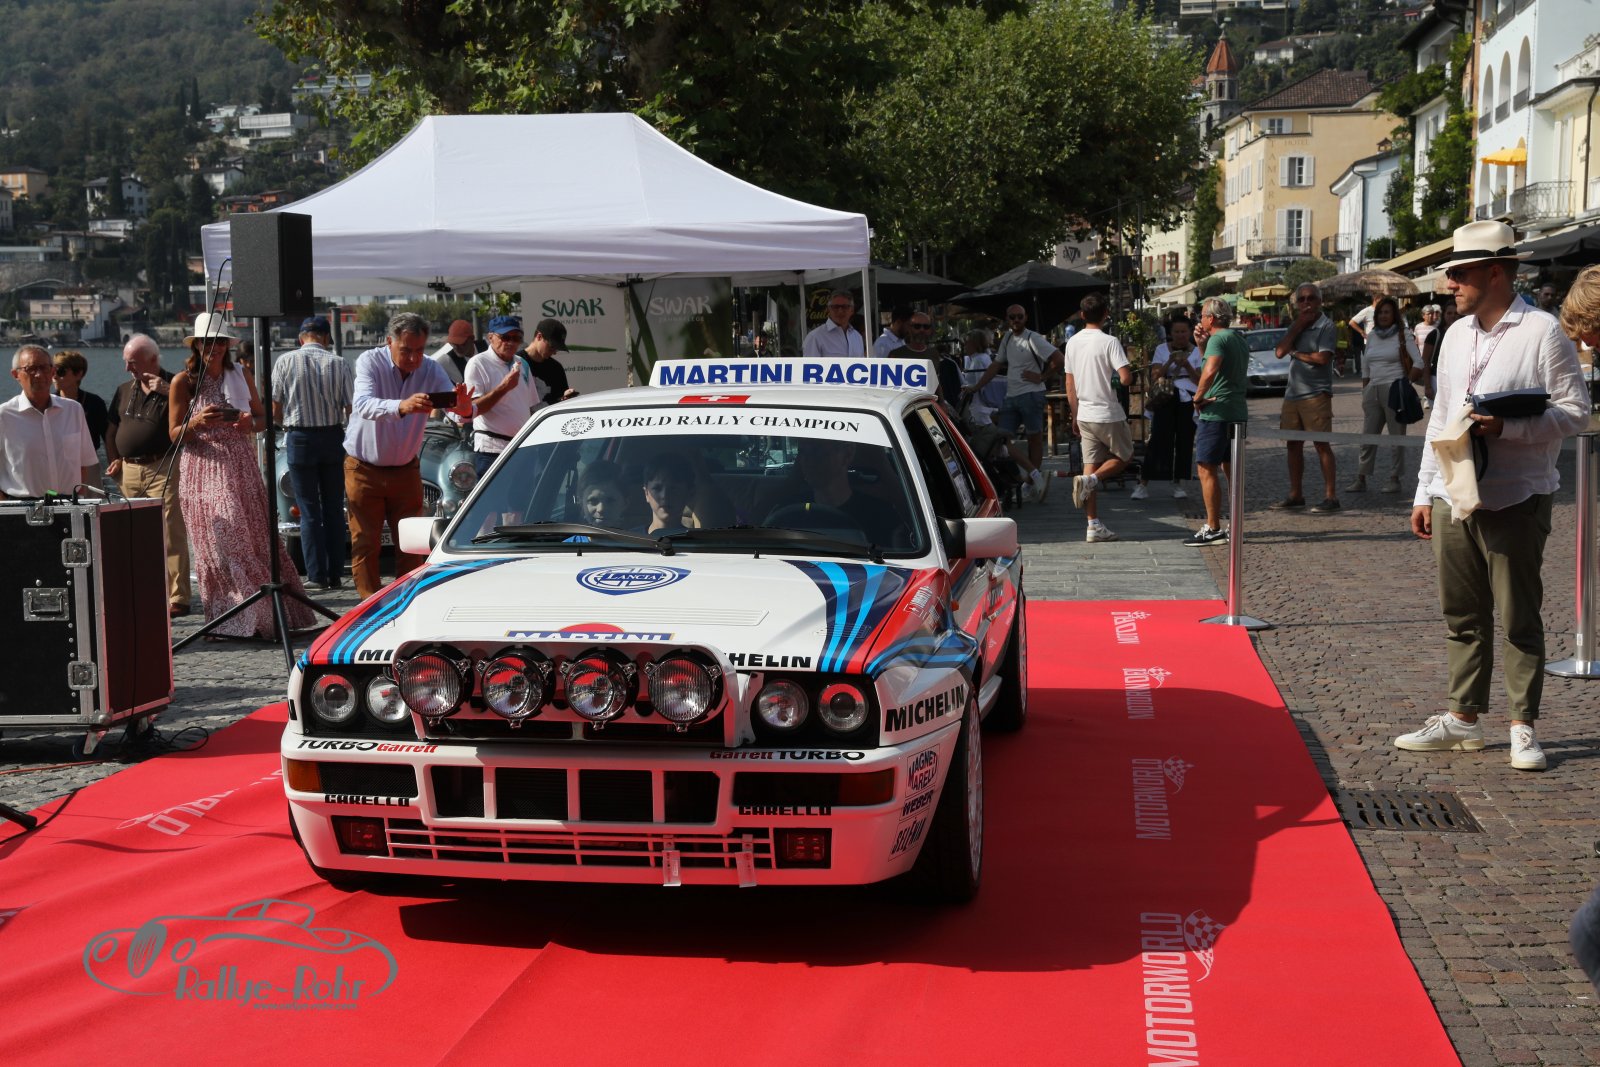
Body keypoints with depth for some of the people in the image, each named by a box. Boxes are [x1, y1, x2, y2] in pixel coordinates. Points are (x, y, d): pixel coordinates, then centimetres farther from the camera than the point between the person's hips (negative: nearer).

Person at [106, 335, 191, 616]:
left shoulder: (172, 385, 0)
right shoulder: (124, 391, 17)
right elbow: (111, 430, 23)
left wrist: (168, 391, -19)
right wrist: (113, 460, 11)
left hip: (162, 468, -6)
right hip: (129, 470, 6)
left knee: (170, 533, -9)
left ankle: (178, 597, -7)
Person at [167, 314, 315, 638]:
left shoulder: (241, 376, 10)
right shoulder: (183, 382, 1)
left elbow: (264, 418, 16)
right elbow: (175, 435, 1)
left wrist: (251, 423, -7)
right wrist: (197, 422, -19)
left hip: (242, 470, 3)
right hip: (204, 472, -3)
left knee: (256, 537, -2)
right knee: (220, 545, -6)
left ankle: (266, 615, 2)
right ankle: (231, 619, 0)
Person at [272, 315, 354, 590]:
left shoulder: (285, 361, -4)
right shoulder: (338, 364, -4)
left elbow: (275, 411, -2)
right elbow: (351, 409, -4)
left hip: (299, 440, -1)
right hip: (333, 438, 1)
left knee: (309, 511, 4)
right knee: (334, 508, 10)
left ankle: (317, 575, 1)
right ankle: (335, 574, 11)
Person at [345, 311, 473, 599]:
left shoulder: (431, 370, -8)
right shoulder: (370, 362, -18)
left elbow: (455, 401, -20)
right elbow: (363, 404, -36)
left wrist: (465, 407, -46)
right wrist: (401, 407, -55)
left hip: (405, 469, 3)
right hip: (364, 469, -3)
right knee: (365, 543, 1)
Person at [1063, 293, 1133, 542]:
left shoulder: (1072, 343, 5)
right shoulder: (1109, 342, -14)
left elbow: (1070, 386, 10)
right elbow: (1126, 378, -22)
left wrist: (1075, 417, 18)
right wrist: (1127, 380, 3)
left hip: (1085, 415, 6)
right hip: (1108, 414, -6)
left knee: (1091, 464, 7)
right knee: (1124, 456, 15)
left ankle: (1094, 525, 5)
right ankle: (1089, 481, -9)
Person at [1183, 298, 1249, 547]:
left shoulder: (1218, 339, -13)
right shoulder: (1239, 339, 17)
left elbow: (1210, 371, -30)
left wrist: (1198, 397, -17)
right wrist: (1202, 345, 20)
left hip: (1216, 413, -10)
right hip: (1238, 412, 10)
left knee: (1207, 470, -6)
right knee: (1231, 470, 15)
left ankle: (1212, 529, -7)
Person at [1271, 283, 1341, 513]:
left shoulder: (1325, 325, -6)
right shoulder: (1296, 325, 15)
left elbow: (1322, 357, -18)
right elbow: (1280, 352, 1)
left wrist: (1296, 353, -4)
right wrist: (1298, 326, -5)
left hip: (1316, 394, -7)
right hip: (1292, 393, 7)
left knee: (1322, 444, -5)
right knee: (1293, 444, 11)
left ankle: (1330, 496, -2)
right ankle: (1295, 494, 20)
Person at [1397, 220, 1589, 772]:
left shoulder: (1542, 332, -8)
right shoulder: (1456, 335, 14)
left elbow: (1574, 411, -10)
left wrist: (1506, 427, -23)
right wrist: (1425, 491, 16)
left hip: (1515, 500, -6)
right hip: (1453, 499, 7)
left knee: (1519, 618, 2)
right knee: (1462, 616, 12)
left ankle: (1523, 727, 10)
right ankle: (1463, 719, 22)